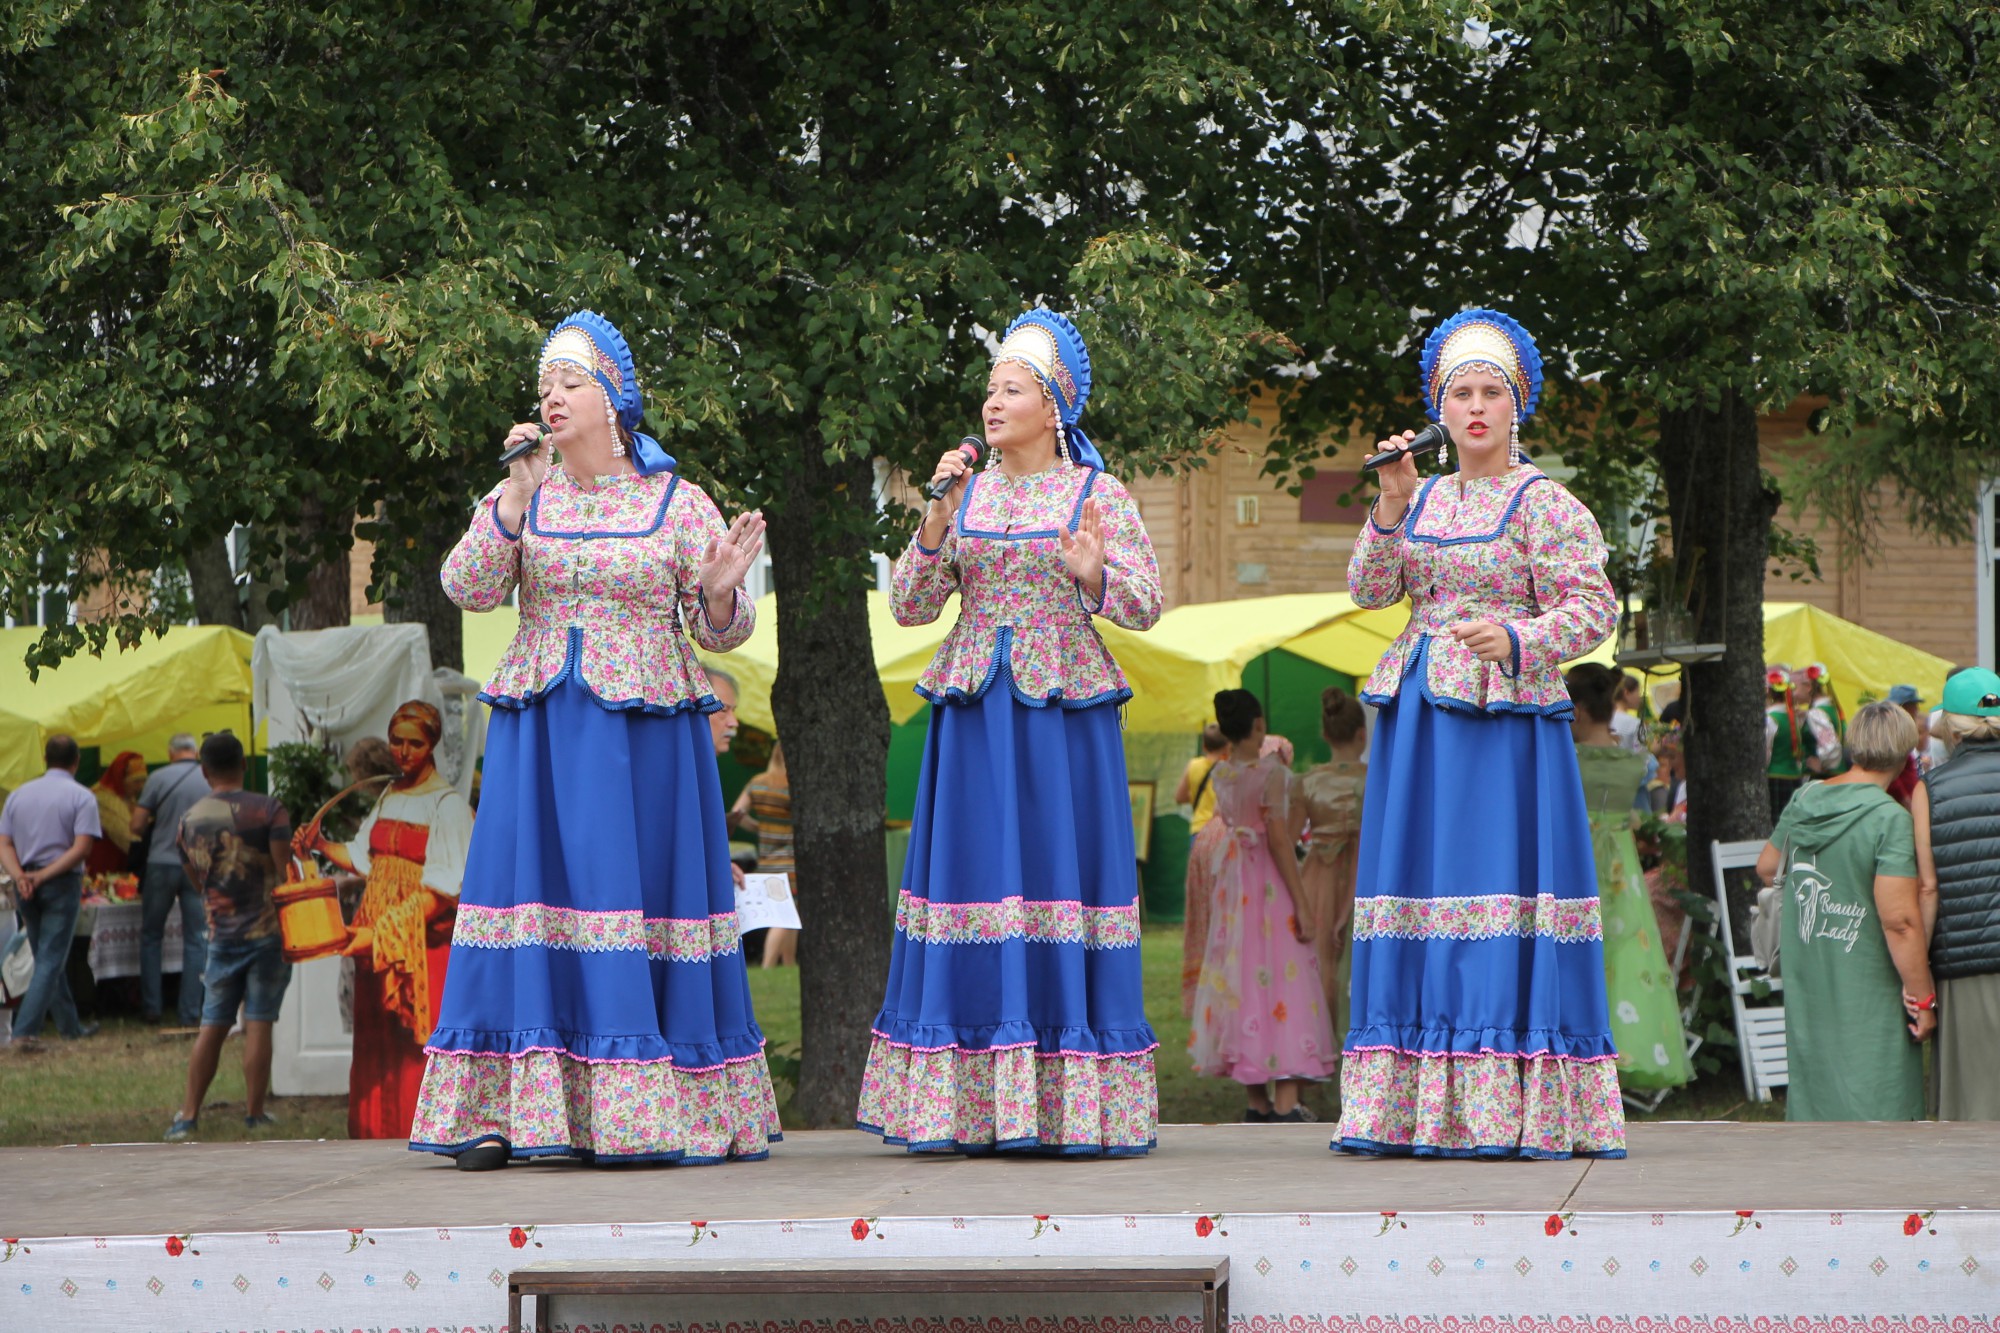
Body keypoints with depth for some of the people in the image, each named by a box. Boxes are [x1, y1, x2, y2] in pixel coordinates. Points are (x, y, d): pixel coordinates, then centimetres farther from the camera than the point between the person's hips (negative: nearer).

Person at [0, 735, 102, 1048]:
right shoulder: (81, 797, -6)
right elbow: (81, 847, -16)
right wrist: (44, 875, -16)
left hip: (26, 885, 5)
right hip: (63, 883, -5)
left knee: (47, 958, 17)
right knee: (51, 960, -4)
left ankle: (70, 1025, 27)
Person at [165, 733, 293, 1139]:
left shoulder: (189, 820, 7)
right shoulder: (268, 810, -7)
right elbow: (283, 872, -12)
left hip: (221, 934, 3)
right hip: (267, 930, -3)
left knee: (212, 1025, 8)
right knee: (258, 1023, 0)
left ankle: (189, 1115, 6)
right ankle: (254, 1114, 4)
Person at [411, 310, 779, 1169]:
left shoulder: (677, 503, 3)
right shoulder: (524, 497, 8)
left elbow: (721, 632, 2)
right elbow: (467, 589, -5)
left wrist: (722, 590, -20)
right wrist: (517, 495, -13)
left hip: (645, 728, -2)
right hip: (541, 730, 2)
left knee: (641, 896, -3)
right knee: (539, 888, -3)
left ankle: (646, 1113, 1)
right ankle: (504, 1111, -3)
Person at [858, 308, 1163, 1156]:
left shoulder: (1098, 494, 2)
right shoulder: (965, 492, 11)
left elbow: (1145, 608, -2)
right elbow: (910, 606, 5)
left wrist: (1093, 574, -21)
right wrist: (937, 520, -8)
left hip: (1063, 710, -3)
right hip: (974, 712, 3)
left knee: (1061, 864, -5)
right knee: (972, 876, 0)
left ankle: (1070, 1106, -1)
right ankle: (971, 1108, 2)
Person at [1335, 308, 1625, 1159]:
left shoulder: (1544, 504, -2)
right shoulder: (1423, 500, 15)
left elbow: (1590, 609, -8)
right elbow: (1369, 591, 8)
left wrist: (1516, 640, -24)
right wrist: (1392, 506, -5)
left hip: (1506, 717, -6)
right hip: (1419, 719, 6)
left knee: (1500, 881, -11)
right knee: (1417, 882, 3)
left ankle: (1508, 1110, -9)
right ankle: (1415, 1104, 6)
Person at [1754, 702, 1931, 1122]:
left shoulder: (1804, 801, 3)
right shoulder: (1889, 819, -18)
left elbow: (1766, 868, 21)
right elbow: (1899, 920, -22)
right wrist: (1922, 998, -15)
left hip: (1806, 988, 7)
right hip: (1866, 992, -7)